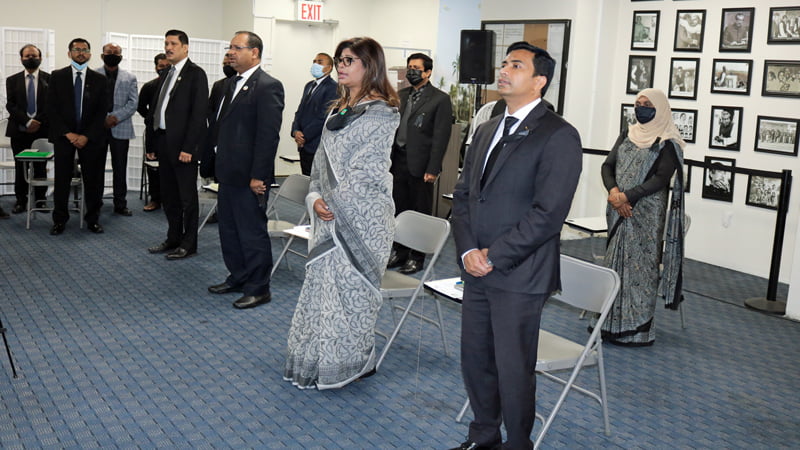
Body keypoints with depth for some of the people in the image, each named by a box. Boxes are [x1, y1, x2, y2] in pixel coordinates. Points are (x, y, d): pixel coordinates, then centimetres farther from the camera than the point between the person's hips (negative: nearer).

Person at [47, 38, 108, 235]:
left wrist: (87, 136, -8)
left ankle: (93, 219, 13)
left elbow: (102, 111, 1)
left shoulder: (99, 79, 5)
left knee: (93, 180, 2)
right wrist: (68, 134, -9)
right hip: (63, 136, 0)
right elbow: (52, 108, 1)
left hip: (90, 137, 0)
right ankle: (59, 220, 11)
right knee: (62, 180, 2)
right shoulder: (57, 77, 5)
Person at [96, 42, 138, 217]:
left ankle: (120, 204, 12)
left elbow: (133, 103, 1)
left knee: (120, 168, 4)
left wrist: (115, 117, -12)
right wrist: (102, 119, -12)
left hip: (120, 128, 1)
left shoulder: (130, 78, 10)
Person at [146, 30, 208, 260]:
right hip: (164, 144, 8)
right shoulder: (166, 75, 17)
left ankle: (189, 244, 10)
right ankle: (173, 238, 25)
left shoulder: (195, 74, -8)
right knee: (169, 195, 14)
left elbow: (199, 112, -15)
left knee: (187, 196, 1)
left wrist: (188, 147, -19)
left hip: (183, 145, -8)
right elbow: (156, 109, 18)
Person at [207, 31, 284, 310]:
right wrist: (219, 165, 14)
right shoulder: (231, 85, 14)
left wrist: (258, 176, -20)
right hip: (228, 174, 9)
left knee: (252, 232, 1)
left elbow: (269, 135, -18)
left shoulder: (268, 87, -14)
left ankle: (258, 289, 13)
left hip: (249, 177, -9)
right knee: (228, 229, 17)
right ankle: (238, 278, 32)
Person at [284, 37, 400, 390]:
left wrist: (333, 202, -13)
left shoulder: (380, 113, -11)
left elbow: (368, 171, -17)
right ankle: (319, 358, 25)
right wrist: (316, 198, -1)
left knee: (349, 285, 0)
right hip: (331, 215, 8)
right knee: (324, 280, 12)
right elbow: (322, 160, 14)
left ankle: (353, 361, 16)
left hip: (362, 216, -8)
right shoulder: (340, 109, 14)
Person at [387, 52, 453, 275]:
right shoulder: (401, 95, 13)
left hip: (420, 164, -6)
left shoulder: (440, 99, -5)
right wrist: (387, 159, 8)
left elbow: (441, 136, -9)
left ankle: (416, 257, 12)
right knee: (399, 210, 12)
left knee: (420, 212, 3)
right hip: (398, 161, 6)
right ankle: (399, 251, 24)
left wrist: (433, 169, -14)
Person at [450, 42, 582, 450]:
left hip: (518, 277, -7)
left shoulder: (559, 136, -11)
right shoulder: (487, 131, 14)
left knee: (513, 370, 3)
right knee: (475, 361, 16)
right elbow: (463, 194, 13)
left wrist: (494, 256, -14)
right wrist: (467, 249, -4)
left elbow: (548, 214, -17)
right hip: (477, 271, 7)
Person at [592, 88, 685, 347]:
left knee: (640, 265, -3)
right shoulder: (627, 135, 14)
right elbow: (608, 165, 8)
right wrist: (613, 191, -11)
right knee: (614, 261, 9)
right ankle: (610, 321, 17)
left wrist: (627, 196, -19)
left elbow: (661, 179, -13)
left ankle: (636, 327, 4)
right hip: (618, 211, 6)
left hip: (647, 215, -6)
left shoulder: (667, 143, -5)